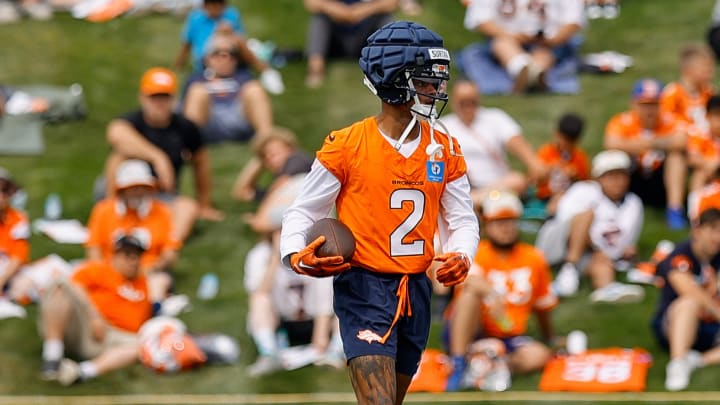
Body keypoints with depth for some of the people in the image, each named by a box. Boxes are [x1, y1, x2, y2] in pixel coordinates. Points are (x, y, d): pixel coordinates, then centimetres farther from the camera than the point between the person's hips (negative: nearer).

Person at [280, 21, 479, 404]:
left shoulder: (444, 150, 6)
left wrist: (460, 256, -9)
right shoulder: (346, 146, -7)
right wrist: (296, 255, -18)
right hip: (364, 287, -6)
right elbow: (303, 211, 1)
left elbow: (462, 219, 13)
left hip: (416, 290, 6)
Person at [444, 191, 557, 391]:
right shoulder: (476, 252, -4)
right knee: (471, 293, -31)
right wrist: (492, 293, -48)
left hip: (507, 340, 3)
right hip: (472, 335, -3)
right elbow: (469, 279, -28)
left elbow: (543, 307, 19)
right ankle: (458, 365, -33)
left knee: (538, 356, -26)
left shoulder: (534, 259, 8)